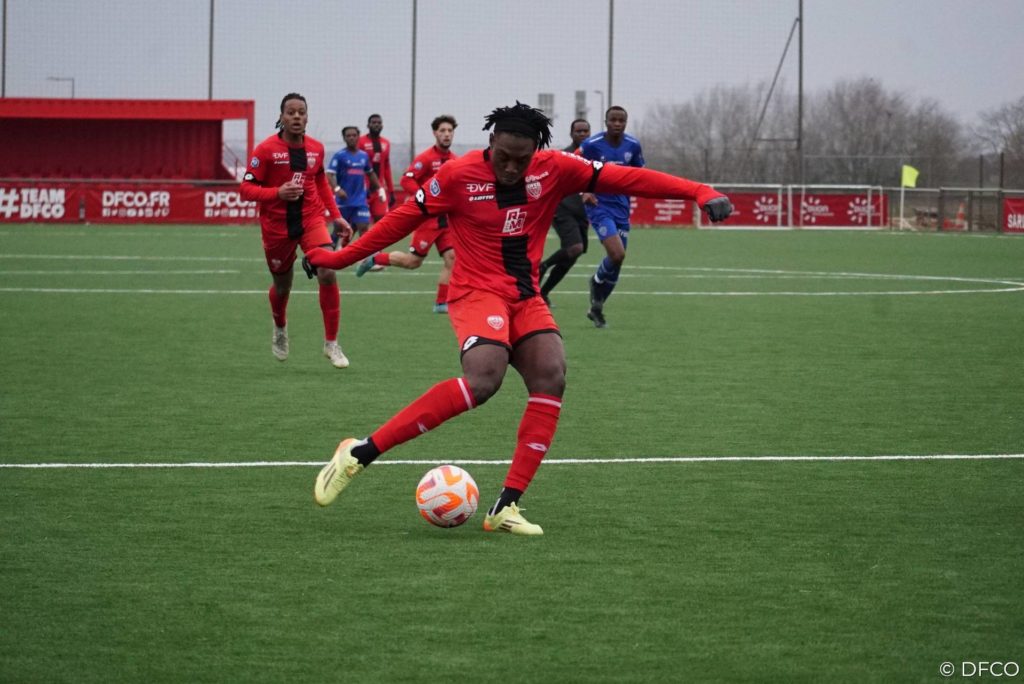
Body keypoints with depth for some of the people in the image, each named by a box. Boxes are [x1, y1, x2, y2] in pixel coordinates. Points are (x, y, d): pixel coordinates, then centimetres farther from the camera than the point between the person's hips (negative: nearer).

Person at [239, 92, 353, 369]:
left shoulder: (316, 148, 1)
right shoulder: (266, 149, -13)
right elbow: (246, 188, -13)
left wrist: (336, 216, 13)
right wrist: (277, 193, -28)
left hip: (311, 219, 2)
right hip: (277, 227, -2)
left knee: (328, 273, -20)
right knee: (282, 286, 14)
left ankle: (331, 343, -7)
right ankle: (280, 328, 51)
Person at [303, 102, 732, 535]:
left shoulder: (554, 169, -1)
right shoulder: (459, 175, -9)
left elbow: (625, 178, -4)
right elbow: (403, 219, 0)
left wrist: (699, 192, -11)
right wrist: (339, 258, 1)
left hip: (526, 297, 5)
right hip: (478, 291, -5)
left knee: (551, 377, -18)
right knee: (483, 378, -30)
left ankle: (505, 507, -15)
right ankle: (361, 453, -27)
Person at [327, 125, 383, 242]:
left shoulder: (364, 156, 9)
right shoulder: (339, 155, -6)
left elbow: (370, 173, 25)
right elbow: (330, 175, -14)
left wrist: (379, 189, 22)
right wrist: (337, 189, -30)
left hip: (360, 201, 3)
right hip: (343, 201, -3)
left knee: (363, 227, -10)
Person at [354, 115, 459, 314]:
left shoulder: (454, 160, 9)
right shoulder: (426, 158, -12)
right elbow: (406, 180, -18)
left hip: (446, 218, 6)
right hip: (428, 217, -6)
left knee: (451, 257, -5)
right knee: (413, 261, -1)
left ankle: (441, 303, 1)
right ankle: (374, 259, 20)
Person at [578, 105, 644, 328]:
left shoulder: (633, 145, 1)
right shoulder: (591, 145, -11)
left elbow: (638, 172, 16)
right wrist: (584, 191, -16)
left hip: (621, 208, 5)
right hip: (599, 207, -5)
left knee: (617, 260, 6)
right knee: (617, 254, -23)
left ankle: (596, 308, 24)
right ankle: (597, 282, 11)